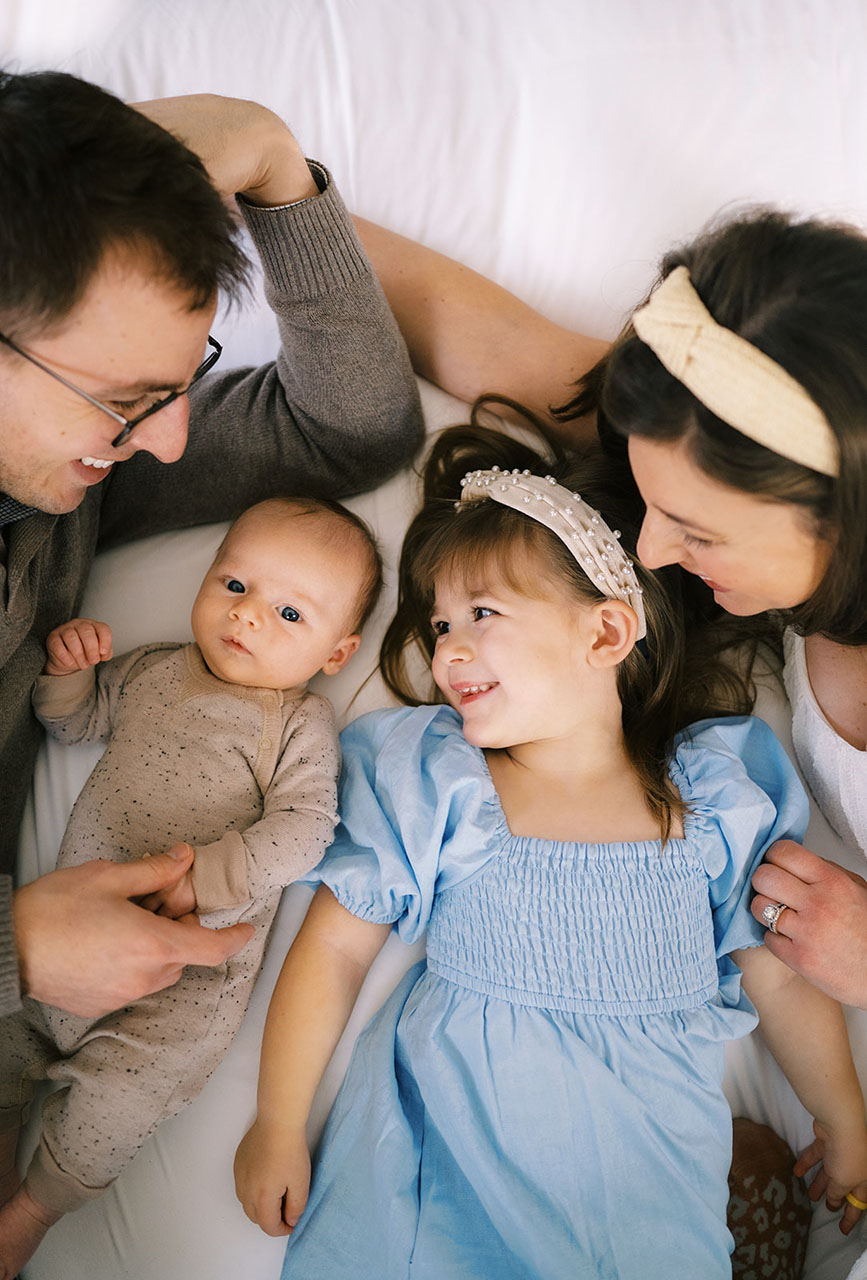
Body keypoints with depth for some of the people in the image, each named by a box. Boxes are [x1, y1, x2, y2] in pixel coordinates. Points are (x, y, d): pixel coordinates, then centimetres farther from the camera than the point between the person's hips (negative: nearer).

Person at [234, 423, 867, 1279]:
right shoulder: (426, 785, -4)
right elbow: (334, 950, -2)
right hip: (444, 1117, 0)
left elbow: (785, 981, 7)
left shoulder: (719, 800, -3)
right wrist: (278, 1127, -2)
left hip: (642, 1153, 1)